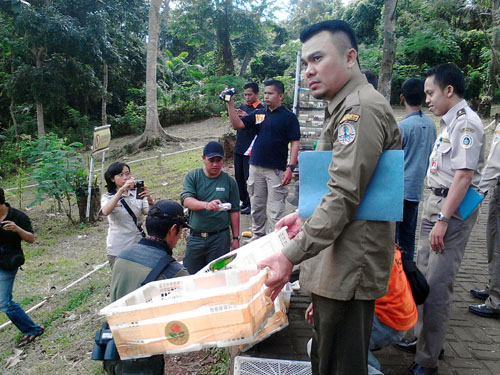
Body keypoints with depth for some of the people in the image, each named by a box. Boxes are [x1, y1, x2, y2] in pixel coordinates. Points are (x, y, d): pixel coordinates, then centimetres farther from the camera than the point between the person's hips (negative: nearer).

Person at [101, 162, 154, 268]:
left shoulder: (137, 194, 3)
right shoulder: (108, 197, -1)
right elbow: (105, 212, -23)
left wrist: (149, 199, -26)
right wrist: (122, 189, -30)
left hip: (139, 246, 2)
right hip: (118, 249, -1)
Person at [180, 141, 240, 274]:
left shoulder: (229, 181, 3)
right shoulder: (192, 177, 1)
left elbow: (234, 212, 6)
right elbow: (186, 200, -15)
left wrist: (236, 238, 5)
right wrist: (206, 205, -34)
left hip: (220, 238, 0)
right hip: (195, 237, 1)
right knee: (190, 275, 13)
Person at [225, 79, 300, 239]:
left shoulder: (289, 117, -3)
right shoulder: (258, 114, 12)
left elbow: (294, 143, -7)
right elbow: (237, 124, 6)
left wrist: (290, 167, -16)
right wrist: (230, 104, -6)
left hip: (276, 170, -5)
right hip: (256, 168, 6)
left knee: (276, 211, -4)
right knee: (256, 207, 16)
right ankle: (258, 236, 30)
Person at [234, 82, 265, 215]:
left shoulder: (260, 109, -7)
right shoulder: (242, 107, 13)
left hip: (251, 149, -7)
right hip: (239, 148, 7)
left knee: (249, 178, -4)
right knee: (239, 176, 13)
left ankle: (251, 204, 9)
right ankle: (244, 201, 26)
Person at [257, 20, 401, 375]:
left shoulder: (361, 108, -17)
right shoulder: (348, 107, 17)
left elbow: (344, 196, -25)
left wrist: (291, 256, -25)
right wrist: (306, 214, 16)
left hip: (350, 264, -10)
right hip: (341, 263, 11)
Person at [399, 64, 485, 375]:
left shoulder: (466, 122, -13)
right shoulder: (451, 122, 16)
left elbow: (464, 175, -20)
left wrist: (443, 220, -22)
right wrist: (436, 213, 17)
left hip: (453, 208, -10)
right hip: (436, 200, 10)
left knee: (437, 285, -6)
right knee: (423, 276, 15)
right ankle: (425, 339, 31)